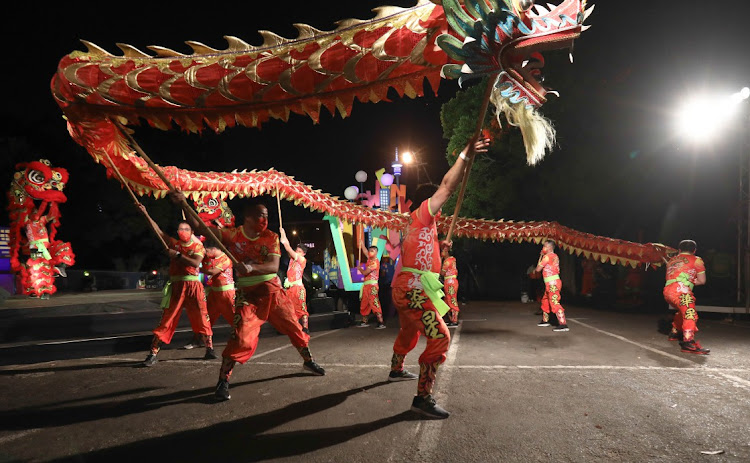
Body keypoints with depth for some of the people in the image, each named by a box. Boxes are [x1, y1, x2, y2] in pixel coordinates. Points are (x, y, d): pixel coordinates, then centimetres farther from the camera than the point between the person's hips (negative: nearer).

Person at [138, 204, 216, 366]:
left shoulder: (198, 246, 5)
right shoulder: (174, 244, 11)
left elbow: (195, 263, -13)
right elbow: (157, 230, 4)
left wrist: (177, 255, -17)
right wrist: (145, 214, -4)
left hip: (193, 286, -1)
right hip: (176, 286, 1)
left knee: (202, 318, 4)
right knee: (166, 319, -2)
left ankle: (209, 349, 18)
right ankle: (153, 353, 0)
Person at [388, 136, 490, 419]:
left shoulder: (417, 225, 21)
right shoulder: (421, 215, -5)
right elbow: (447, 188, -15)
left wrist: (439, 248, 24)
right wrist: (465, 155, -14)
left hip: (404, 289, 11)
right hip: (413, 290, -11)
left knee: (409, 332, 31)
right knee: (440, 338, -16)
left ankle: (396, 370, 51)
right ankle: (423, 397, -17)